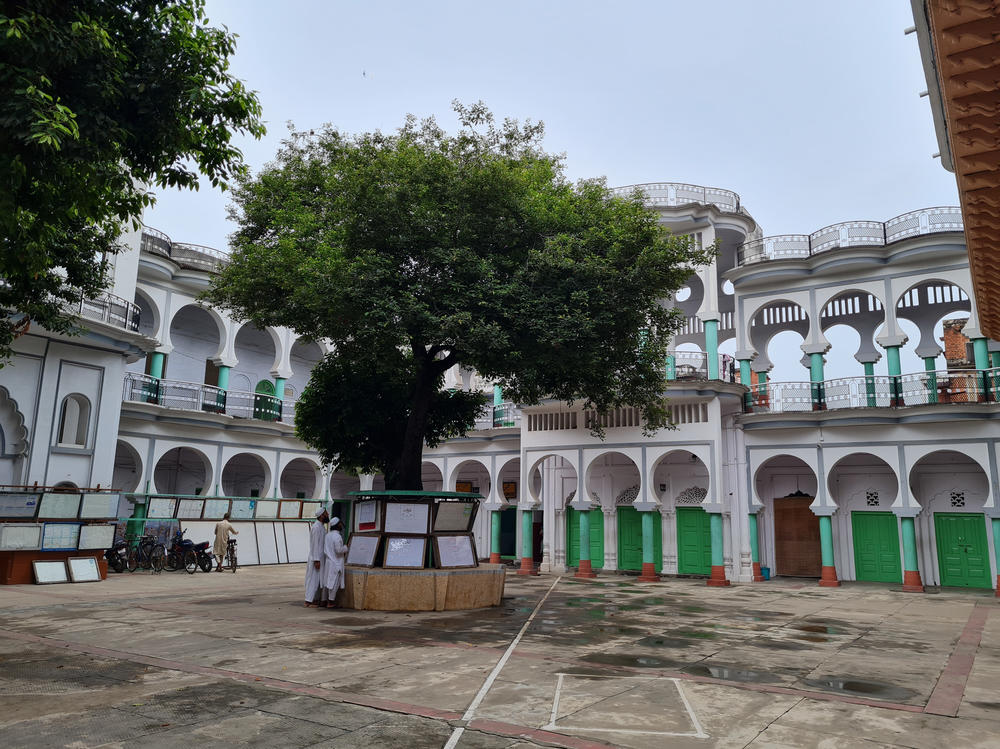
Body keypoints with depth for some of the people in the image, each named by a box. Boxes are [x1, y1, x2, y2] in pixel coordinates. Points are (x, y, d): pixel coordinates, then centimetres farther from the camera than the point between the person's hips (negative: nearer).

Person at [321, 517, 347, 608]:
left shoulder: (328, 535, 9)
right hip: (335, 563, -8)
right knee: (334, 583, -2)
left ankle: (327, 601, 17)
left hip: (328, 562, 8)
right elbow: (339, 550, -22)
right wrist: (345, 548, -2)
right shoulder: (337, 536, -18)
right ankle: (330, 603, 2)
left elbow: (325, 549, 11)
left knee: (327, 582, 11)